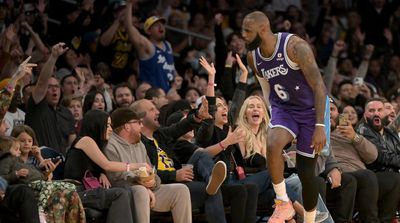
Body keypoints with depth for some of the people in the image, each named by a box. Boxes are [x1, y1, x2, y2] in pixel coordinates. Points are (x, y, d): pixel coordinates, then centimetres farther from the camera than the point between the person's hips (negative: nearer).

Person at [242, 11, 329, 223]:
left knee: (306, 170, -1)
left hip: (310, 110, -4)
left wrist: (320, 126, -28)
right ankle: (283, 203, -15)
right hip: (283, 109, 4)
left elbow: (318, 86, -23)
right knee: (272, 144, -29)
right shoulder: (253, 57, -4)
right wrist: (273, 115, 20)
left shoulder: (295, 46, -24)